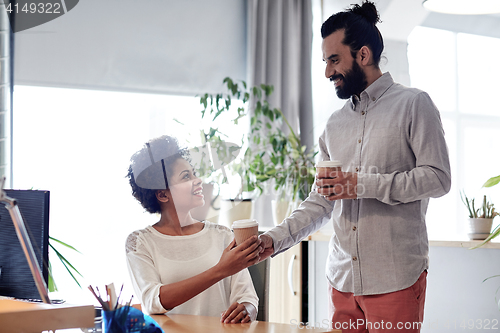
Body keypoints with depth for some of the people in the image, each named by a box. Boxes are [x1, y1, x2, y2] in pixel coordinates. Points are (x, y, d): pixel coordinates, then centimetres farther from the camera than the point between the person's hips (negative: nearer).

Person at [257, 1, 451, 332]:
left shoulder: (413, 104, -1)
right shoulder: (335, 125, 15)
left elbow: (437, 178, -9)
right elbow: (320, 202, 15)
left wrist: (364, 185, -15)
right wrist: (276, 239, 0)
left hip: (395, 279, -5)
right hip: (342, 278, 6)